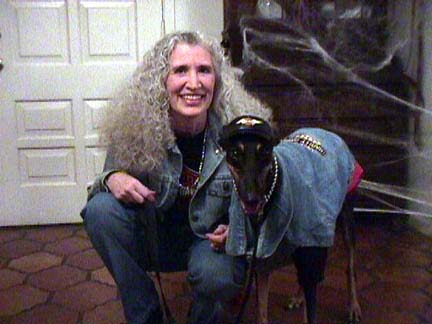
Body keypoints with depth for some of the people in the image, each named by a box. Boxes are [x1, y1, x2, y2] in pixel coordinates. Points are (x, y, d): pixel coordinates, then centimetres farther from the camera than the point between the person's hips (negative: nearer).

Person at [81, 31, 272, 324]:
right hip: (151, 237, 2)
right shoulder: (134, 125, -18)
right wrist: (112, 178, -27)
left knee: (218, 277, -33)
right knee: (100, 208, -24)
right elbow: (112, 175, -3)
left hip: (210, 241, -2)